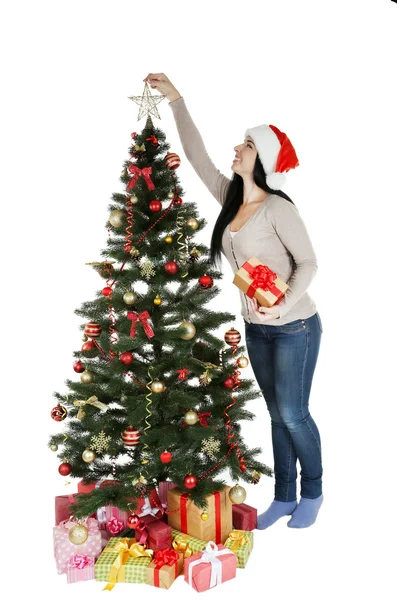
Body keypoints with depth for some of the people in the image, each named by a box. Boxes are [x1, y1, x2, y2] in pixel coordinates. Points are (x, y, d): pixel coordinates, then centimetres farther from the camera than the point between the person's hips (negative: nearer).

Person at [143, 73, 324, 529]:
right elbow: (197, 157, 6)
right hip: (256, 328, 7)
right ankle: (284, 497, 27)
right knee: (278, 415, 15)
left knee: (293, 414, 2)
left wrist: (284, 304, -31)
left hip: (294, 326, -7)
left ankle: (312, 493, 24)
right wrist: (175, 100, 4)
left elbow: (307, 262, -16)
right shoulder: (231, 197, 2)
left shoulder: (278, 208, -18)